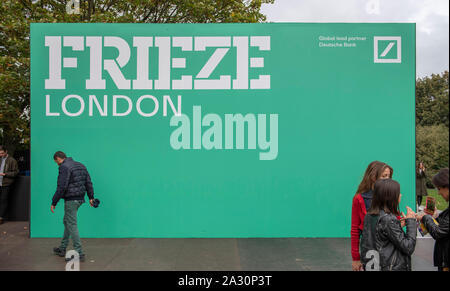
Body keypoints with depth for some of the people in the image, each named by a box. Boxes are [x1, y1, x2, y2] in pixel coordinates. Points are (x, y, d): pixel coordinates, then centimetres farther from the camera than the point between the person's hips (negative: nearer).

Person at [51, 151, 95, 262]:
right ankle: (62, 249, 32)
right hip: (80, 198, 9)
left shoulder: (64, 167, -14)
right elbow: (88, 182, 14)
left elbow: (61, 187, -20)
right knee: (67, 222, 21)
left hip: (71, 200, -9)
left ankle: (79, 253, -1)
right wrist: (91, 197, 17)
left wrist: (54, 203, -13)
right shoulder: (80, 165, 14)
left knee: (72, 225, -3)